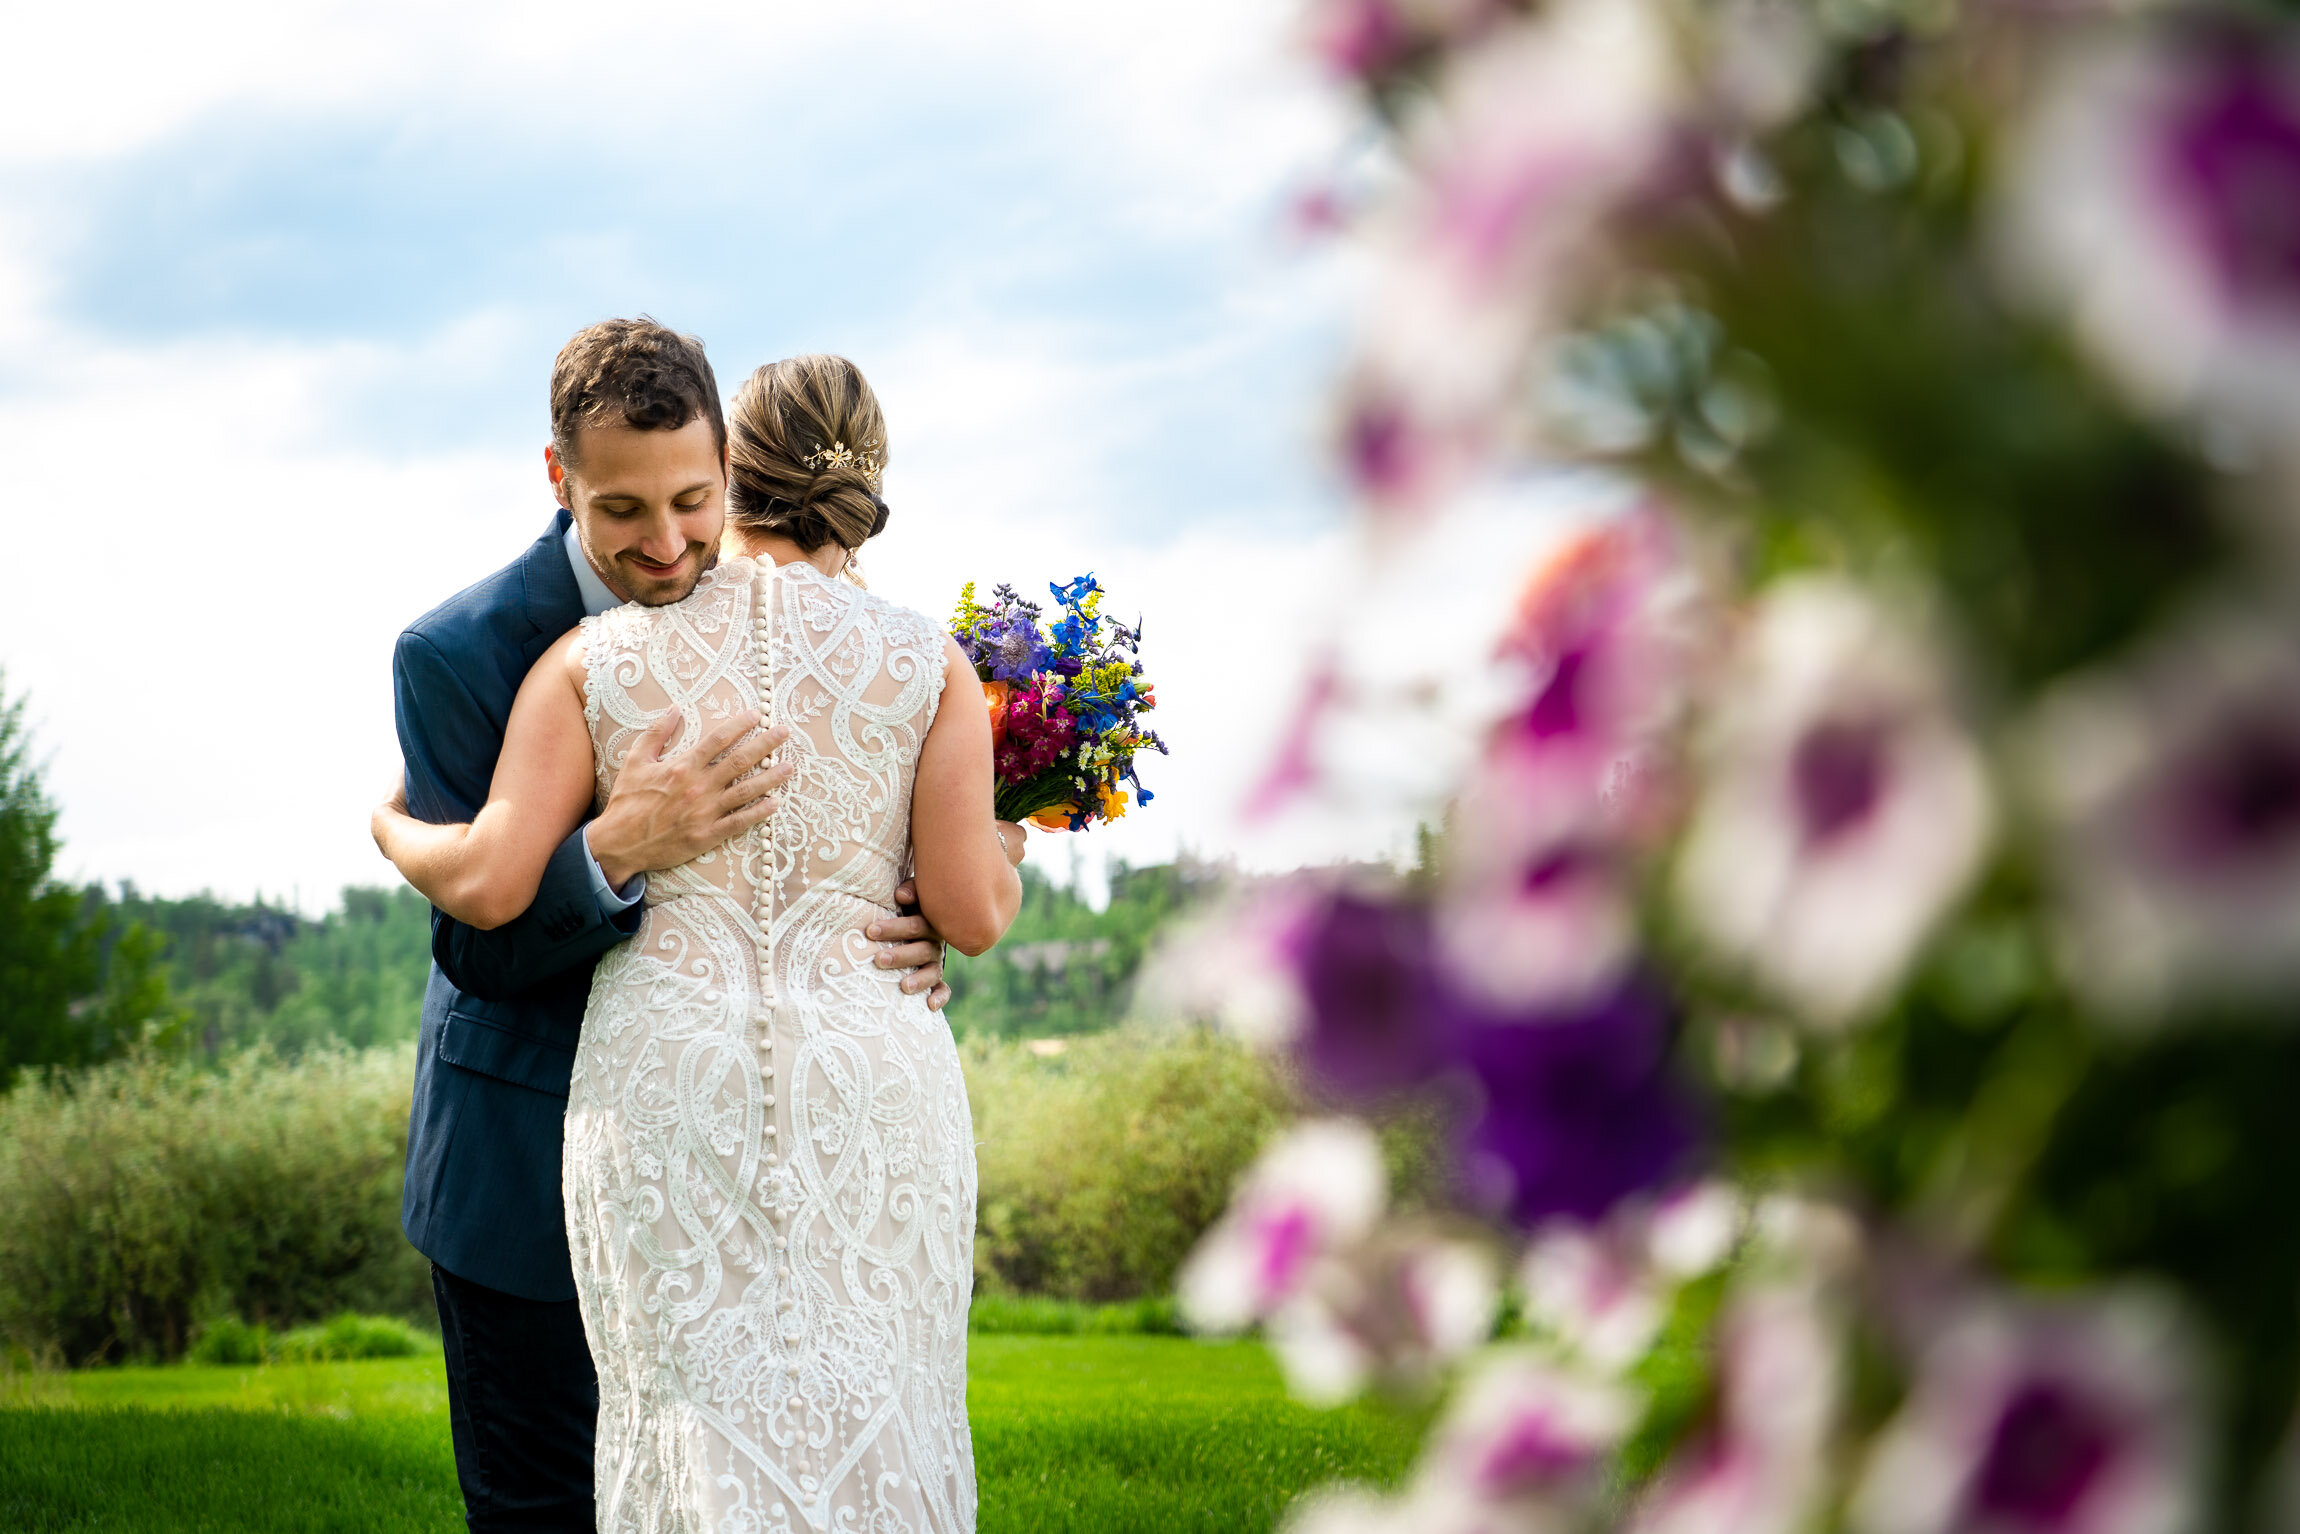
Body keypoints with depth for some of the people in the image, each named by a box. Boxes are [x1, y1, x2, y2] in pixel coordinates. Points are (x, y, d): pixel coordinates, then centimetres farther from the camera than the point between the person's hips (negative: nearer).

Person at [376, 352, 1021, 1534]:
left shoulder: (601, 659, 2)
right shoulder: (925, 663, 0)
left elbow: (491, 884, -4)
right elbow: (971, 913, -4)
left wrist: (393, 829, 17)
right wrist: (1006, 853, 18)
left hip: (665, 1082, 1)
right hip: (869, 1083, 0)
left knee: (705, 1438, 6)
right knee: (867, 1430, 10)